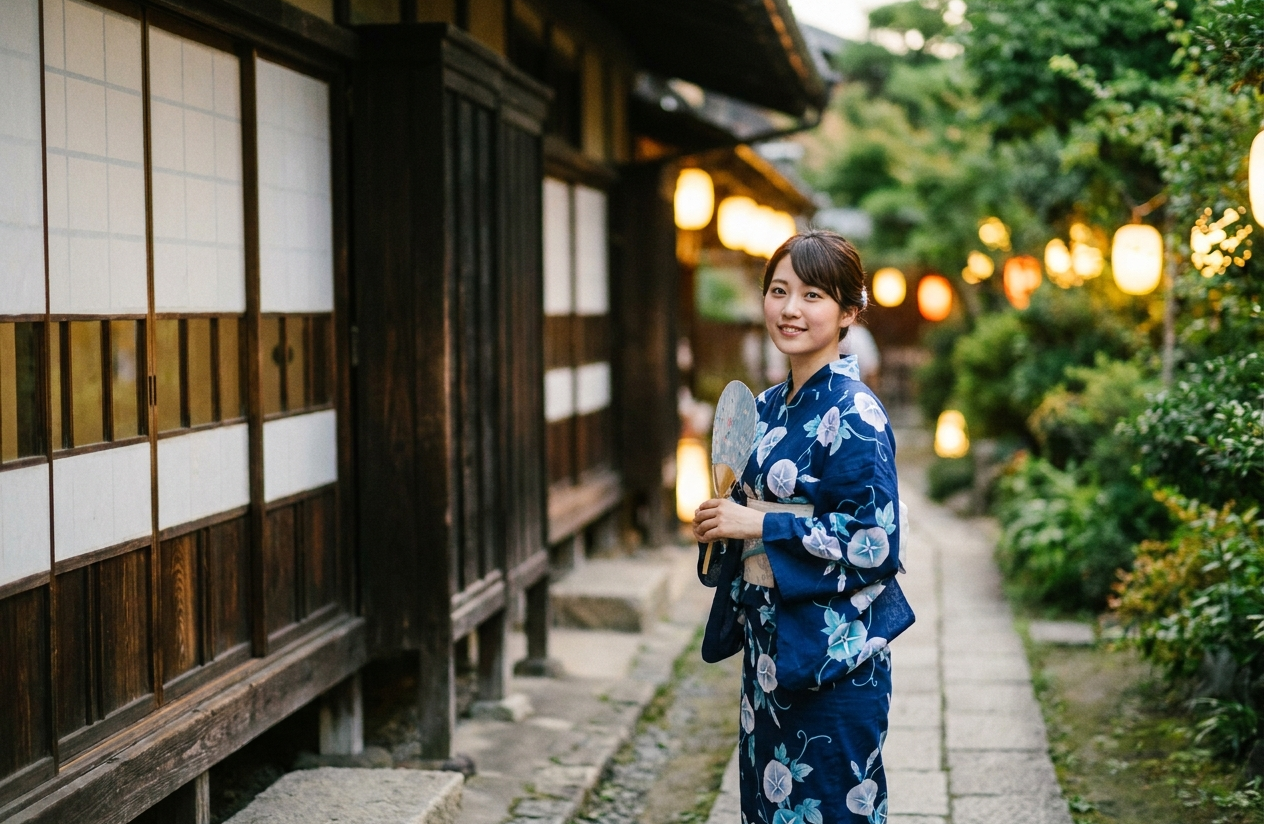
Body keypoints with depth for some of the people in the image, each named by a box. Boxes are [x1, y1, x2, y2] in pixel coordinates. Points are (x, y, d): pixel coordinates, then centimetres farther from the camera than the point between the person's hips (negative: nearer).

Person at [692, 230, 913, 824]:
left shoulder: (852, 413, -14)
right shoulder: (767, 407, 9)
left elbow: (876, 543, -19)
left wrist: (757, 525, -18)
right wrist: (720, 524, -2)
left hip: (833, 649, -8)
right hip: (768, 639, 8)